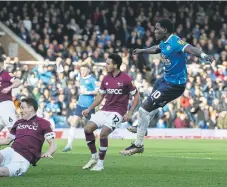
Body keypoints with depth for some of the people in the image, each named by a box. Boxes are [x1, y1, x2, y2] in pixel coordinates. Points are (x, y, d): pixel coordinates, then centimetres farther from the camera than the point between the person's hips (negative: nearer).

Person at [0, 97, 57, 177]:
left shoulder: (42, 123, 6)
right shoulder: (18, 123, 25)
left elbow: (53, 144, 0)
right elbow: (7, 140, 35)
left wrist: (48, 153, -21)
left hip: (23, 158, -5)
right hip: (10, 151, 5)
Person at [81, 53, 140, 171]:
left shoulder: (126, 79, -9)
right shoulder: (106, 79, 8)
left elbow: (136, 96, -3)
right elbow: (100, 96, 18)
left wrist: (130, 113, -11)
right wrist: (89, 109, 8)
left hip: (118, 112, -6)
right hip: (105, 110, 6)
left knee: (103, 133, -24)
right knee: (87, 129, -10)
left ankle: (100, 163, -10)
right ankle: (94, 157, 6)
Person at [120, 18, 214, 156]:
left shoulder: (175, 42, -27)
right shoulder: (164, 43, 1)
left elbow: (189, 48, -46)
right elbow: (157, 49, 26)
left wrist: (203, 55, -67)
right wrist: (142, 51, 44)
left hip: (175, 85, -10)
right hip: (166, 79, 10)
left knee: (145, 108, -11)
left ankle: (138, 145, 2)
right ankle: (142, 127, 61)